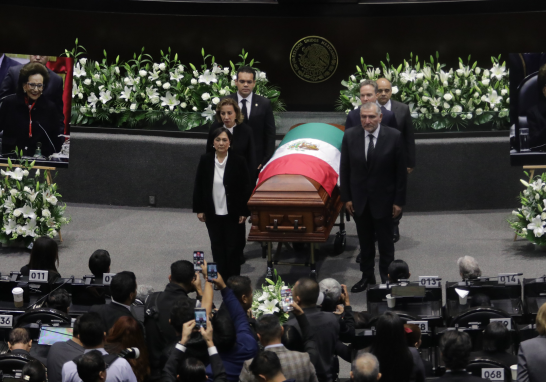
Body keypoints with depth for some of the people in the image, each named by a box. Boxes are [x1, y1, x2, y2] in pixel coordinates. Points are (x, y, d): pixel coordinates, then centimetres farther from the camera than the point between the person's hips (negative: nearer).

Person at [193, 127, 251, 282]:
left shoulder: (238, 162, -7)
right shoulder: (205, 161, -1)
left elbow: (246, 188, -4)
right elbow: (198, 186, 5)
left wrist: (244, 212, -6)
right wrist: (199, 210, 3)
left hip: (233, 214, -2)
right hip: (213, 214, 2)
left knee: (233, 248, 3)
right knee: (217, 248, 9)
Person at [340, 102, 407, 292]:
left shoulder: (394, 137, -10)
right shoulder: (350, 136, -4)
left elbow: (401, 170, -6)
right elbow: (344, 169, 2)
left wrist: (399, 200, -8)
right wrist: (346, 198, -1)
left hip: (383, 198, -2)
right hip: (359, 199, 2)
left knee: (385, 241, 7)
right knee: (365, 241, 13)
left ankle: (386, 277, 19)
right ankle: (367, 276, 26)